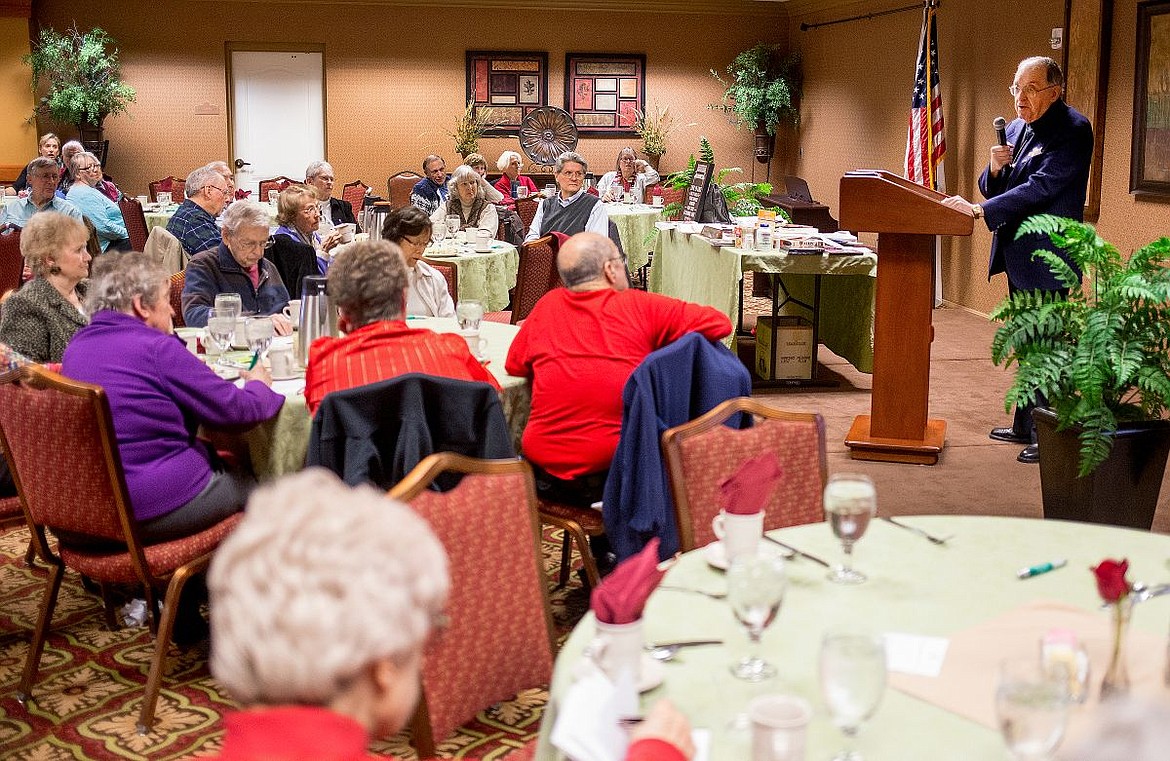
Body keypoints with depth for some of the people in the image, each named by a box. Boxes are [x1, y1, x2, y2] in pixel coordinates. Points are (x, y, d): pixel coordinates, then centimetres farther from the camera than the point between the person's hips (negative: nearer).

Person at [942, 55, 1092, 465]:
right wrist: (994, 169, -8)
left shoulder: (1073, 130, -14)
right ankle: (1025, 426, 28)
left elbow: (1041, 187, -23)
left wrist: (979, 209, -26)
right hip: (1016, 253, 9)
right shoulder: (1015, 128, 12)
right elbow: (994, 189, 15)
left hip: (1045, 256, -9)